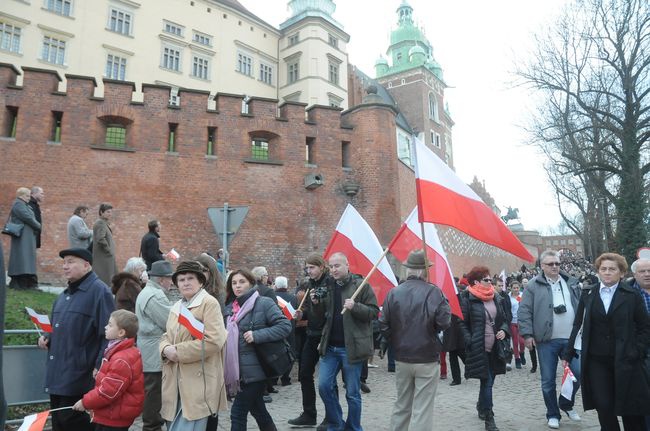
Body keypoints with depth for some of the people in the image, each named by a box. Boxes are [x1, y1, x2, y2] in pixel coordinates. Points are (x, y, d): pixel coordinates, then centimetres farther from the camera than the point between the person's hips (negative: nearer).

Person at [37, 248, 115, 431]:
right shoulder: (66, 294, 17)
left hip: (79, 376, -9)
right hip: (57, 373, 9)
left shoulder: (99, 291, -12)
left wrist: (99, 367, -22)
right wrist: (47, 337, 7)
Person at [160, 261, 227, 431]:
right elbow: (166, 337, 18)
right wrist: (166, 349, -6)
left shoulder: (209, 303, -9)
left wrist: (178, 352, -16)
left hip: (198, 383, -7)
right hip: (175, 382, 7)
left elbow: (213, 341, -18)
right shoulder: (176, 307, 17)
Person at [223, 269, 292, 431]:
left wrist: (257, 335, -21)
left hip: (255, 369, -7)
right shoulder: (230, 308, 10)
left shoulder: (263, 303, -9)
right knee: (258, 410, 18)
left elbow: (285, 326, -16)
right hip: (241, 370, 7)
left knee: (238, 412, -3)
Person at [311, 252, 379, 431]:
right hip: (330, 347, 5)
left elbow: (374, 311, -10)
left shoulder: (361, 285, -8)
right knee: (324, 386, 5)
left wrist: (355, 307, -26)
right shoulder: (328, 287, 8)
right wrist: (316, 303, -4)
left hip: (351, 347, -5)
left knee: (352, 393, 7)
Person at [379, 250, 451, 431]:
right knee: (422, 409, 4)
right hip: (427, 359, -3)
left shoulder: (394, 292, -5)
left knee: (401, 405, 19)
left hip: (401, 359, 3)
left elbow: (384, 325, -5)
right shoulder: (434, 292, -13)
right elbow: (444, 322, -17)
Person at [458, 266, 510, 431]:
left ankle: (481, 407, 40)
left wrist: (504, 330, -3)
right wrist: (470, 342, -16)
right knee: (487, 382, -5)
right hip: (478, 349, -6)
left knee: (488, 381, 16)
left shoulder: (497, 298, 10)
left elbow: (505, 319, 17)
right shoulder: (467, 298, -9)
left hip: (495, 348, 6)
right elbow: (462, 323, -8)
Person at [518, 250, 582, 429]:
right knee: (548, 380, 6)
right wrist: (527, 334, -12)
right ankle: (552, 415, 23)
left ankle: (566, 404, 31)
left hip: (571, 339, 3)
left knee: (578, 373, 5)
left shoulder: (571, 283, 10)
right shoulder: (534, 285, -3)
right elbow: (524, 311, -6)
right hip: (546, 341, -3)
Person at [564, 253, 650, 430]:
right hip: (596, 361, 1)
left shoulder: (632, 295, -1)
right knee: (604, 408, 3)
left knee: (631, 410, 7)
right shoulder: (588, 295, 4)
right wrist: (569, 354, 5)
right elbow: (578, 325, 7)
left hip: (624, 361, -1)